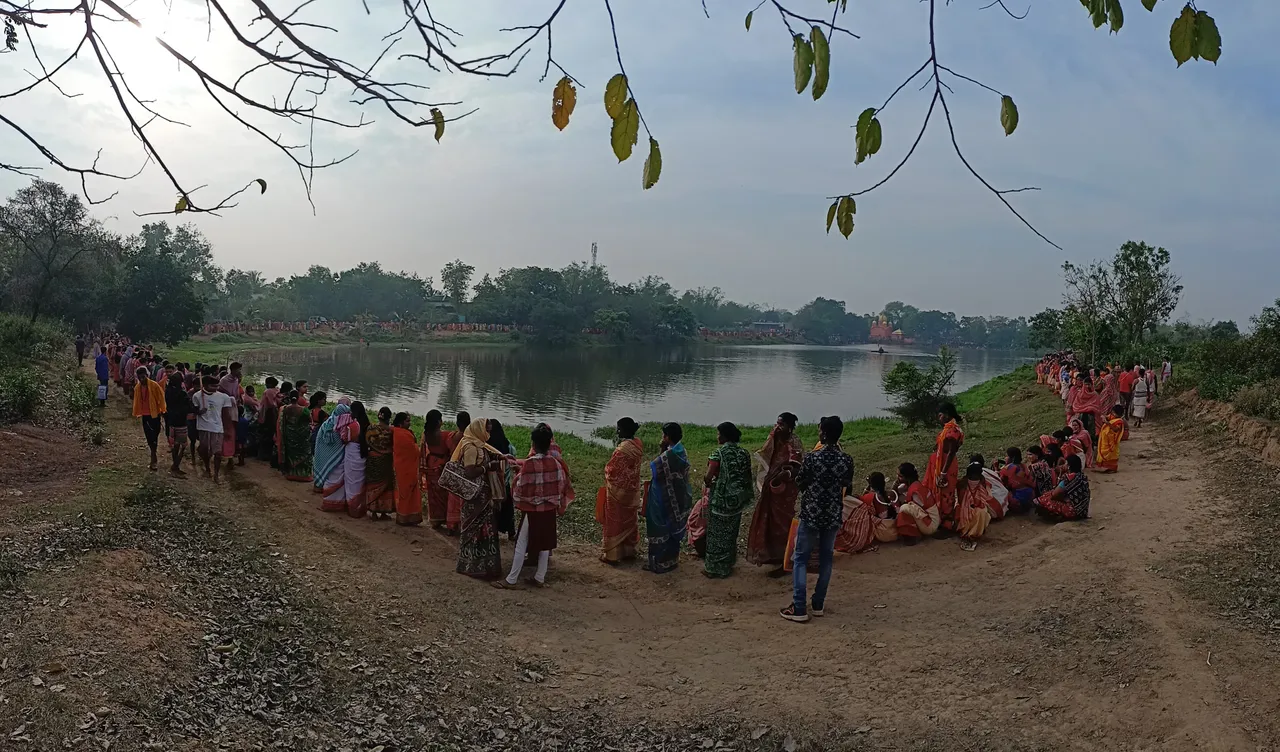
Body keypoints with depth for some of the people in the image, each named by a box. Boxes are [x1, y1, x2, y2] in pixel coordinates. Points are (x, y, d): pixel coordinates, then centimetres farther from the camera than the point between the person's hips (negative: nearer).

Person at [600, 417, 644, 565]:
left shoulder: (623, 449, -26)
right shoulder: (638, 445, -1)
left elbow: (611, 469, -18)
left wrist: (606, 470, 3)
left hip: (618, 490, -8)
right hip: (632, 490, 8)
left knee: (615, 522, 4)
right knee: (629, 520, 18)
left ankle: (612, 554, 12)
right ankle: (629, 551, 29)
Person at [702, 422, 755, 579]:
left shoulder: (719, 453, -16)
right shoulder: (743, 453, 1)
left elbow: (708, 478, -17)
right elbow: (746, 476, 5)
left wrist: (709, 483, 3)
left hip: (720, 500, -6)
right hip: (737, 500, 6)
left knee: (716, 534, 7)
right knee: (730, 533, 18)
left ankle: (714, 568, 16)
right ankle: (727, 565, 29)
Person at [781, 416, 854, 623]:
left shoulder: (811, 457, -17)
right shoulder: (846, 460, -7)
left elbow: (799, 483, -3)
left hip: (811, 514, -4)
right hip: (833, 515, 4)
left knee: (800, 559, 5)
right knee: (826, 558, 16)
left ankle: (799, 608, 2)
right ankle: (818, 604, 23)